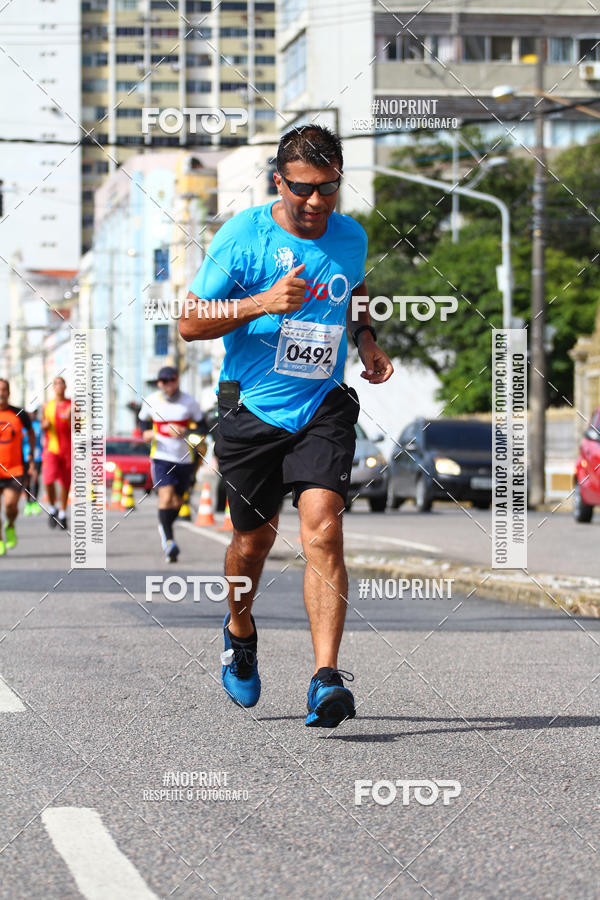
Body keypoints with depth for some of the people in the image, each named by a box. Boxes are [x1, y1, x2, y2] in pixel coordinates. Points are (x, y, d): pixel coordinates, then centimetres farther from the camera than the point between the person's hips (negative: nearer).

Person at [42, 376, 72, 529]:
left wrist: (70, 418, -20)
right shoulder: (47, 406, 9)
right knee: (48, 480, -18)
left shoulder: (72, 406, 2)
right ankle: (52, 508, 5)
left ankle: (62, 513, 21)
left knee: (65, 483, 4)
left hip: (67, 450, 0)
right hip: (50, 448, 0)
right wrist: (45, 424, -4)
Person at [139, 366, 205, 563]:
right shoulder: (151, 401, 1)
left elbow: (202, 426, 1)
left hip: (184, 458, 1)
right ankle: (168, 540, -23)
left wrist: (184, 432, -18)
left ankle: (164, 528, 41)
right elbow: (143, 419, 19)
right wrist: (145, 432, -3)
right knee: (166, 496, -21)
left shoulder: (189, 402, -3)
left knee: (177, 502, 11)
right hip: (161, 456, -1)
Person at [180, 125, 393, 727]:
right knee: (253, 542, 12)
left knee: (322, 529, -18)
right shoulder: (243, 235, -8)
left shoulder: (351, 238, 4)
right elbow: (190, 322, -9)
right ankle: (240, 629, 44)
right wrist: (262, 303, -23)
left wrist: (367, 342, 10)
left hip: (324, 410, 1)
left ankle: (326, 679, -22)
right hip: (251, 409, -1)